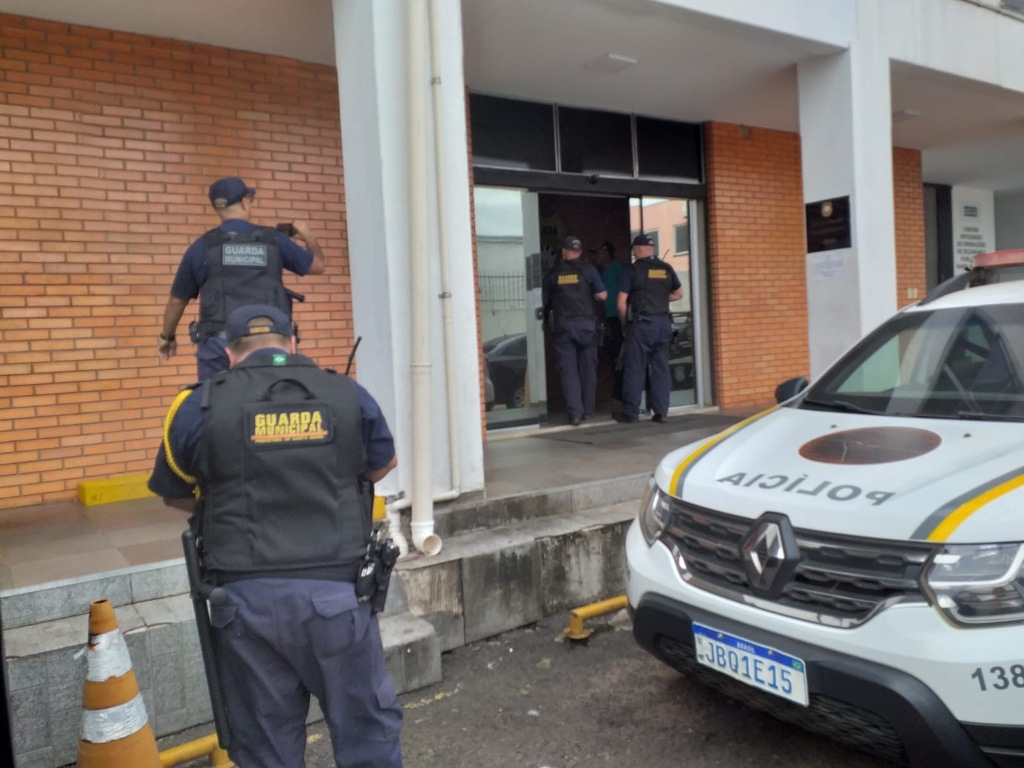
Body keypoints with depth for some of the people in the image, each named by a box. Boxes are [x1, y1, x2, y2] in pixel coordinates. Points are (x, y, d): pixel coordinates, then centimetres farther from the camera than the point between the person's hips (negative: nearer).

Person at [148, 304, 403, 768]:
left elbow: (174, 496, 14)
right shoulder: (348, 395, 2)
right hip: (337, 593, 0)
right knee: (368, 729, 16)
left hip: (248, 600, 0)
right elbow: (384, 465, 19)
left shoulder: (201, 406, 0)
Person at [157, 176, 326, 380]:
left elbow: (177, 300, 17)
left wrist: (167, 336, 34)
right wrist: (308, 237, 40)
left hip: (220, 343, 0)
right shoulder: (273, 240, 6)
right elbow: (317, 265, 20)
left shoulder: (202, 247, 6)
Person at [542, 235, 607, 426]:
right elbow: (602, 295, -2)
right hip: (586, 323, 1)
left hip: (563, 326, 0)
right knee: (588, 368, 11)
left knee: (568, 369, 1)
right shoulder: (588, 269, 1)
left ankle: (575, 412, -4)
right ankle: (587, 410, 17)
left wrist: (548, 316, 26)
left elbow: (544, 302, 7)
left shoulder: (552, 274, 3)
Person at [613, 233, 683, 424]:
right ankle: (661, 412, 8)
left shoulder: (633, 270, -4)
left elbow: (622, 303, -6)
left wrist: (625, 323, 7)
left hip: (642, 323, -4)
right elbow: (679, 293, 20)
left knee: (634, 368, 1)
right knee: (661, 368, 8)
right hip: (663, 322, 4)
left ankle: (630, 412, 4)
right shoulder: (666, 269, 9)